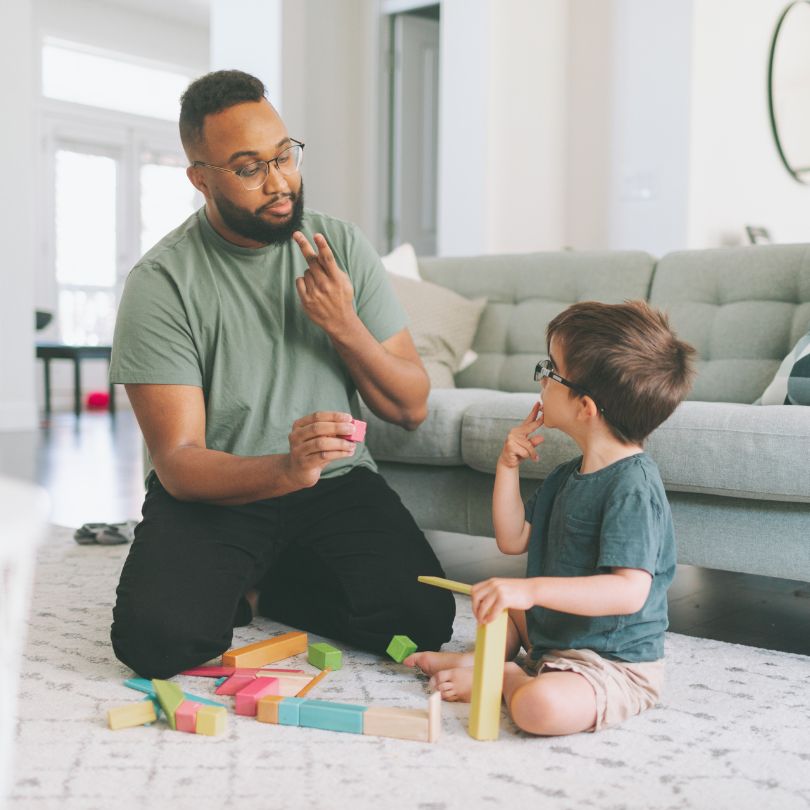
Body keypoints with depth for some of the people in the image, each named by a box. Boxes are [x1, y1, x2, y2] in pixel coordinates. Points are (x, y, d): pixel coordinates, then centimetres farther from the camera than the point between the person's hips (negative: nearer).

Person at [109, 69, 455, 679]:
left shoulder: (343, 247, -1)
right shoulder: (161, 282, -12)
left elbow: (412, 408, 0)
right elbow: (178, 463, -18)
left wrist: (346, 328, -17)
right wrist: (285, 469, -37)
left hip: (338, 485, 3)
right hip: (215, 493, -2)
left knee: (423, 620, -20)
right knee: (156, 637, -27)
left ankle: (255, 587, 6)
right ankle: (233, 586, 8)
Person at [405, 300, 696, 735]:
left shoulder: (633, 486, -25)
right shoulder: (569, 475, 6)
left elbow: (629, 591, -33)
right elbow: (513, 539, 11)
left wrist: (532, 589, -38)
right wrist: (508, 466, 0)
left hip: (616, 664, -9)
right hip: (553, 634, 10)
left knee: (540, 705, -36)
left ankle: (507, 679, -6)